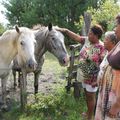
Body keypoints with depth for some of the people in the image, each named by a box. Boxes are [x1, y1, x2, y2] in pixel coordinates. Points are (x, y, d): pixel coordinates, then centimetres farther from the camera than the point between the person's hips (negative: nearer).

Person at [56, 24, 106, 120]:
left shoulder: (101, 47, -22)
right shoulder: (87, 40, -2)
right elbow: (76, 37, 7)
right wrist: (65, 30, 0)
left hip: (92, 77, -7)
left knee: (91, 96, 8)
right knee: (87, 94, 22)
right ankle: (88, 112, 42)